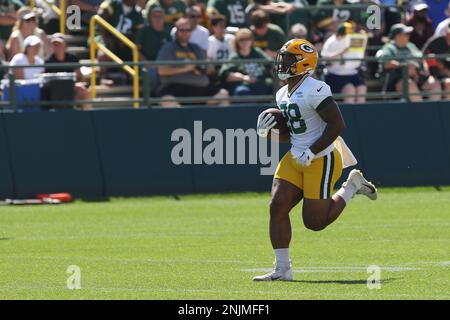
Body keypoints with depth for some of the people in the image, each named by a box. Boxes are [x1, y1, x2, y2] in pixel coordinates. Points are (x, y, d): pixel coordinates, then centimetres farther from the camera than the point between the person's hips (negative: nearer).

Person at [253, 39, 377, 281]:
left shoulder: (315, 90, -19)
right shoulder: (283, 94, 11)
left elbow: (337, 125, -21)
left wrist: (311, 153, -20)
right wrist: (268, 133, 1)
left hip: (321, 160, -8)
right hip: (295, 159, 8)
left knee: (315, 222, -3)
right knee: (277, 207, -6)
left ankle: (352, 186, 19)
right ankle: (282, 268, 1)